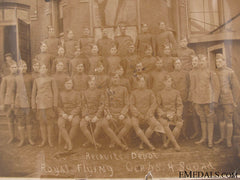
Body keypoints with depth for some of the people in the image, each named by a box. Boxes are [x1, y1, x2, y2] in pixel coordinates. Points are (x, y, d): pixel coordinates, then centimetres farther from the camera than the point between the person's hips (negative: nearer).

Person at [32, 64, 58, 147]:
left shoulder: (51, 79, 4)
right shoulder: (36, 80, 10)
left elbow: (55, 92, 1)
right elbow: (33, 94, 10)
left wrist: (55, 104, -6)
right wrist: (33, 106, 4)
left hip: (49, 103, -2)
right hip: (40, 104, 2)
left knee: (50, 122, -1)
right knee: (41, 122, 5)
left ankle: (50, 140, 8)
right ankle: (44, 140, 14)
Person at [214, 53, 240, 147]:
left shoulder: (230, 72, -5)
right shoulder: (215, 73, 7)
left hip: (228, 101, -4)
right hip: (218, 101, 4)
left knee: (228, 120, 0)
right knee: (221, 119, 12)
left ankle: (229, 140, 9)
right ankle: (222, 137, 24)